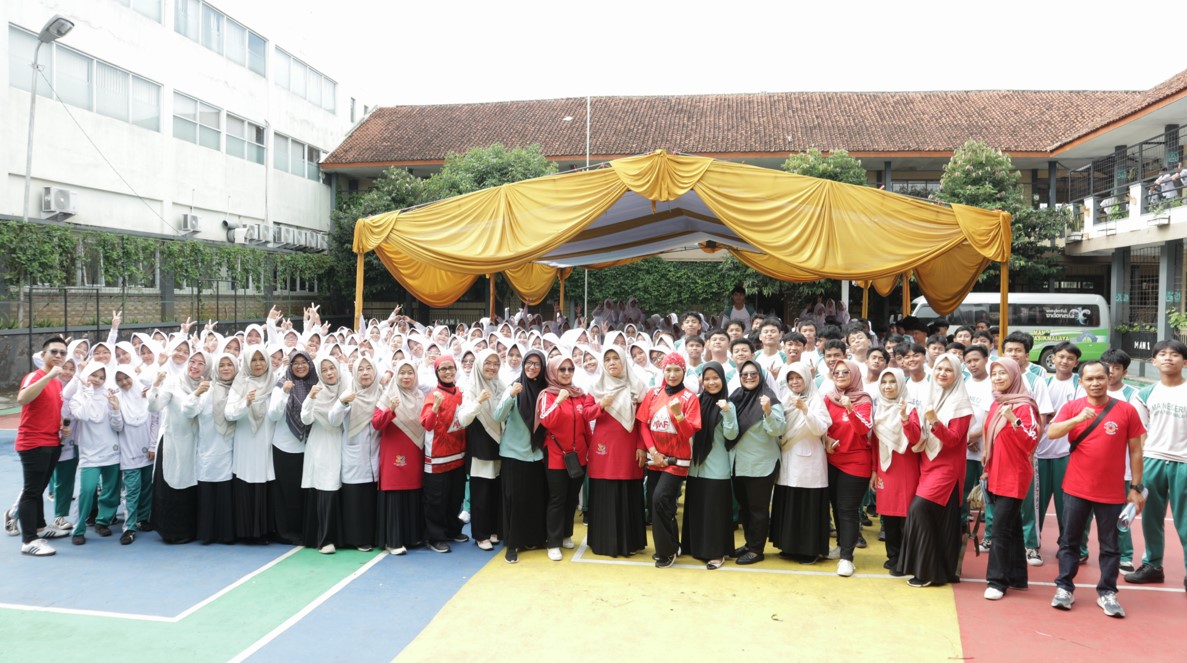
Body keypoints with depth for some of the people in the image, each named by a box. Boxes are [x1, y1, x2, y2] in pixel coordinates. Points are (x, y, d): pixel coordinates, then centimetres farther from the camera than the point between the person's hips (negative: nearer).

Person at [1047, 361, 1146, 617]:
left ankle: (1107, 593, 21)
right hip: (1076, 490, 1)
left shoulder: (1126, 410, -3)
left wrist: (1136, 487, 2)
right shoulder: (1072, 407, -2)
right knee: (1069, 541, 8)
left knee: (1110, 545, 9)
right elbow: (1051, 432, -15)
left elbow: (1135, 451, 2)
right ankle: (1064, 588, 18)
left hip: (1112, 493, 0)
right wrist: (1077, 419, -30)